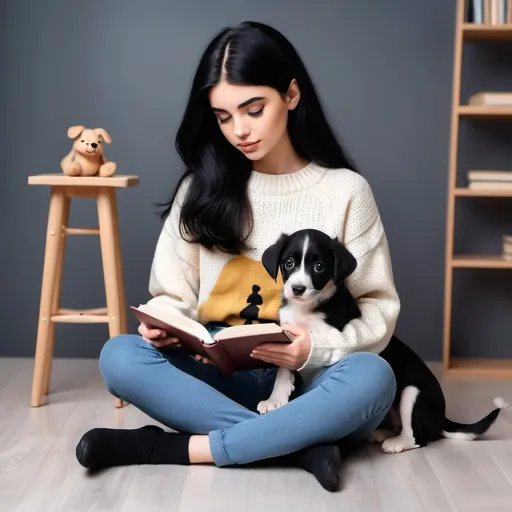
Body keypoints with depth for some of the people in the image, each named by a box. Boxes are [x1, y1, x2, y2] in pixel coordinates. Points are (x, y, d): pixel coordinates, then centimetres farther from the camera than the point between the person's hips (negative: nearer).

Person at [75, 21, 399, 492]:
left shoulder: (345, 190, -1)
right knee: (120, 357, -25)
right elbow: (173, 295, 7)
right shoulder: (202, 188, 6)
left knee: (372, 378, -34)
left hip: (305, 381, -1)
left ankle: (172, 447, -27)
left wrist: (317, 349, -21)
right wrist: (163, 324, -17)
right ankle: (298, 442, -28)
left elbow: (378, 310, -1)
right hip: (217, 375, 2)